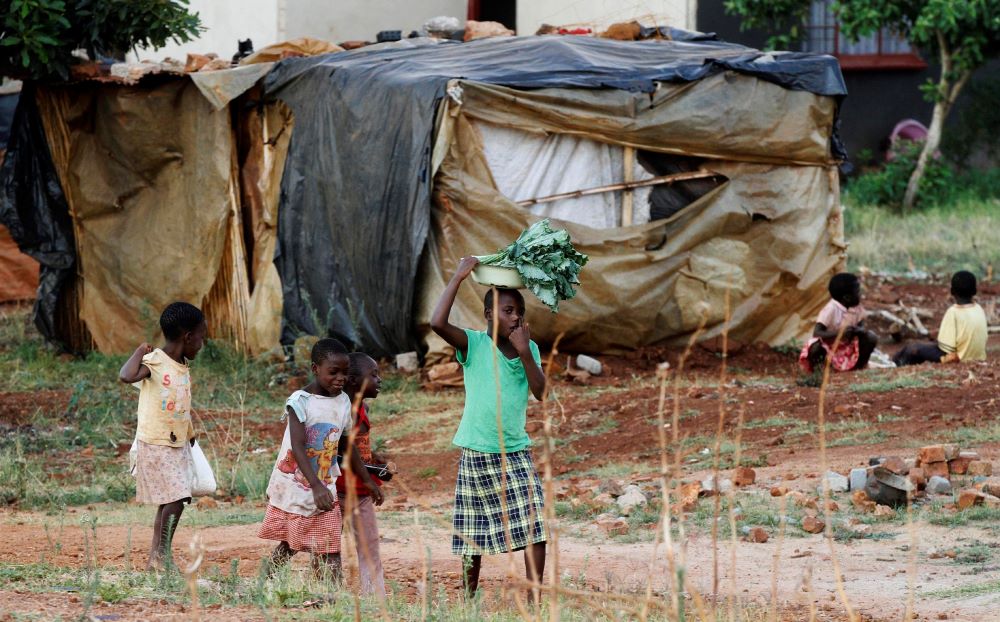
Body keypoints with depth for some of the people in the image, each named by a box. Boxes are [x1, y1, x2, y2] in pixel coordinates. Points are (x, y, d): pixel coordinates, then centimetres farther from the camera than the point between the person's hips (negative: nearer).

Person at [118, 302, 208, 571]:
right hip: (155, 445, -8)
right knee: (174, 500, -14)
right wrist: (140, 351, -23)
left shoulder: (183, 367, 10)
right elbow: (126, 376, -36)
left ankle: (155, 561, 14)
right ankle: (162, 555, -5)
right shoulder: (154, 362, -16)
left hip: (178, 445, 8)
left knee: (168, 503, 9)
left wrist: (190, 438, 23)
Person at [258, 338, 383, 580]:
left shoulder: (343, 402, 3)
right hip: (294, 485, -5)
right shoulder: (301, 401, -16)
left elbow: (346, 446, 16)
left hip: (324, 487, 5)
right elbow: (298, 447, -24)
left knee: (329, 550, -2)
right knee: (290, 545, 7)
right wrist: (316, 486, -35)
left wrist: (367, 481, 19)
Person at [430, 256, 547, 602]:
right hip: (477, 455, -3)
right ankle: (468, 600, 20)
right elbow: (438, 323, -26)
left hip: (516, 452, 3)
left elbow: (540, 391, -7)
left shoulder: (529, 348, 5)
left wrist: (524, 351, -17)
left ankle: (534, 601, -7)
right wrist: (458, 278, -22)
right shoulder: (474, 344, -8)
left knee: (535, 527, -9)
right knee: (473, 536, 7)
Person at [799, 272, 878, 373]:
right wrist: (839, 333, -44)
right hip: (828, 346, -6)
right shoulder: (831, 309, -26)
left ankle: (859, 365, 3)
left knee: (871, 338, -16)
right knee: (815, 349, -38)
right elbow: (816, 333, -31)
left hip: (848, 345, 6)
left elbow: (862, 327, -5)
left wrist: (857, 330, -31)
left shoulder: (857, 307, -8)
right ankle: (819, 367, -5)